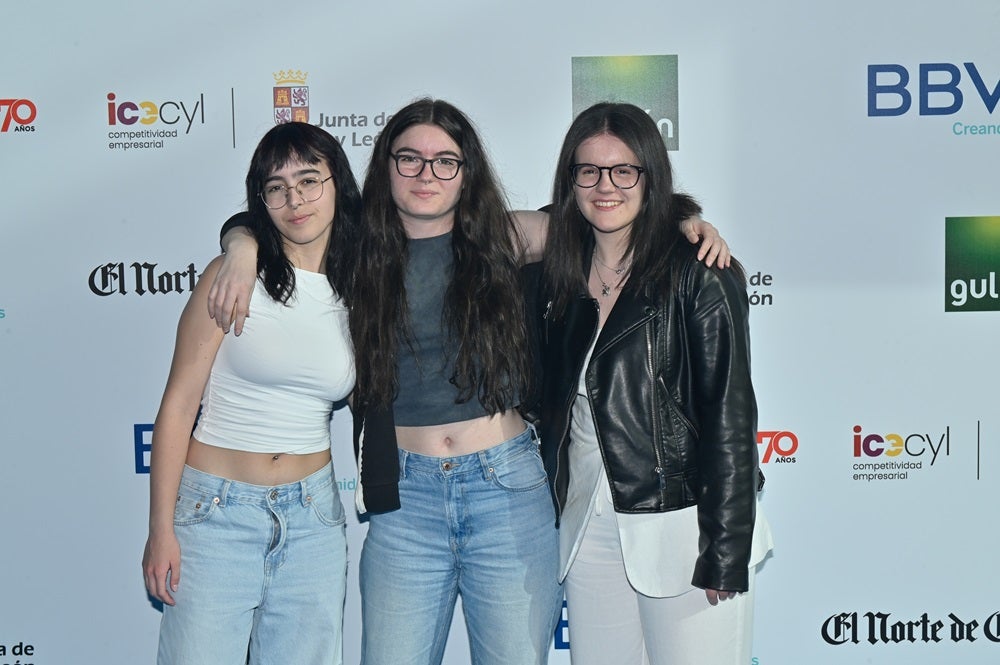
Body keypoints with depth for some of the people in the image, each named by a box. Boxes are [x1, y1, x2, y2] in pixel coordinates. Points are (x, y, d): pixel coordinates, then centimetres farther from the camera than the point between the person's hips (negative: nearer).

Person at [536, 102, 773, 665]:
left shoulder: (698, 274, -8)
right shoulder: (562, 275, 8)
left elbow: (730, 414, -11)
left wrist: (725, 552, -14)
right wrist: (556, 506, 11)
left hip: (679, 528, -5)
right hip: (588, 528, 5)